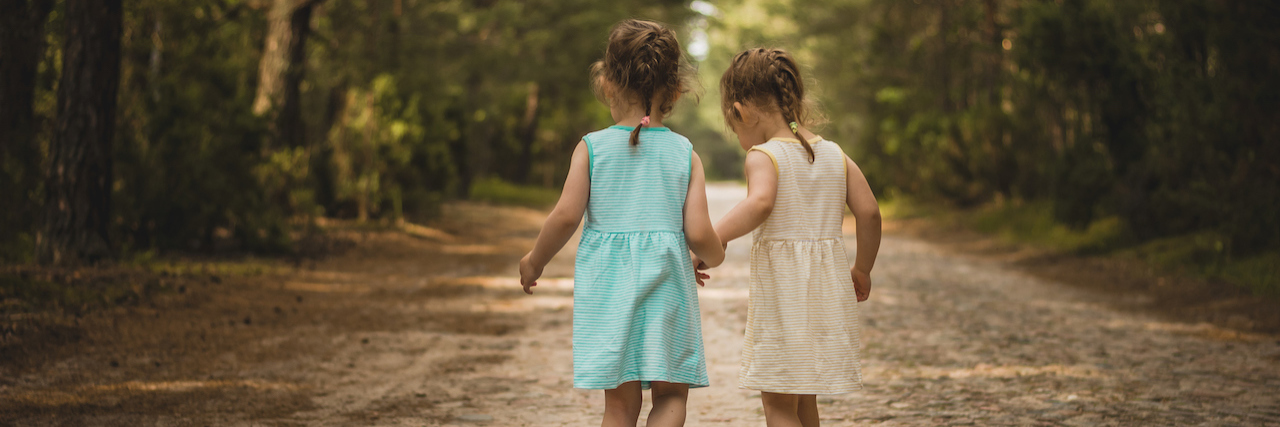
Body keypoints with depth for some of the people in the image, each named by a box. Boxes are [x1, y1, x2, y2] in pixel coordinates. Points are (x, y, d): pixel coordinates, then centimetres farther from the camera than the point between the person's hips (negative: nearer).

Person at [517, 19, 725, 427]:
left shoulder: (592, 147, 0)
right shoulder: (684, 153, 1)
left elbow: (566, 216, -9)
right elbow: (698, 233, -5)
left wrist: (534, 261, 8)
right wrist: (715, 255, 18)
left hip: (608, 287, 1)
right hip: (667, 286, 0)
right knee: (671, 394, 10)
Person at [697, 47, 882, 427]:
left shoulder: (763, 156, -10)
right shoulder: (835, 155, 8)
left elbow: (760, 203, -29)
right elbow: (869, 212, 5)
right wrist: (862, 269, 18)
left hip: (781, 289, -6)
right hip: (828, 288, 6)